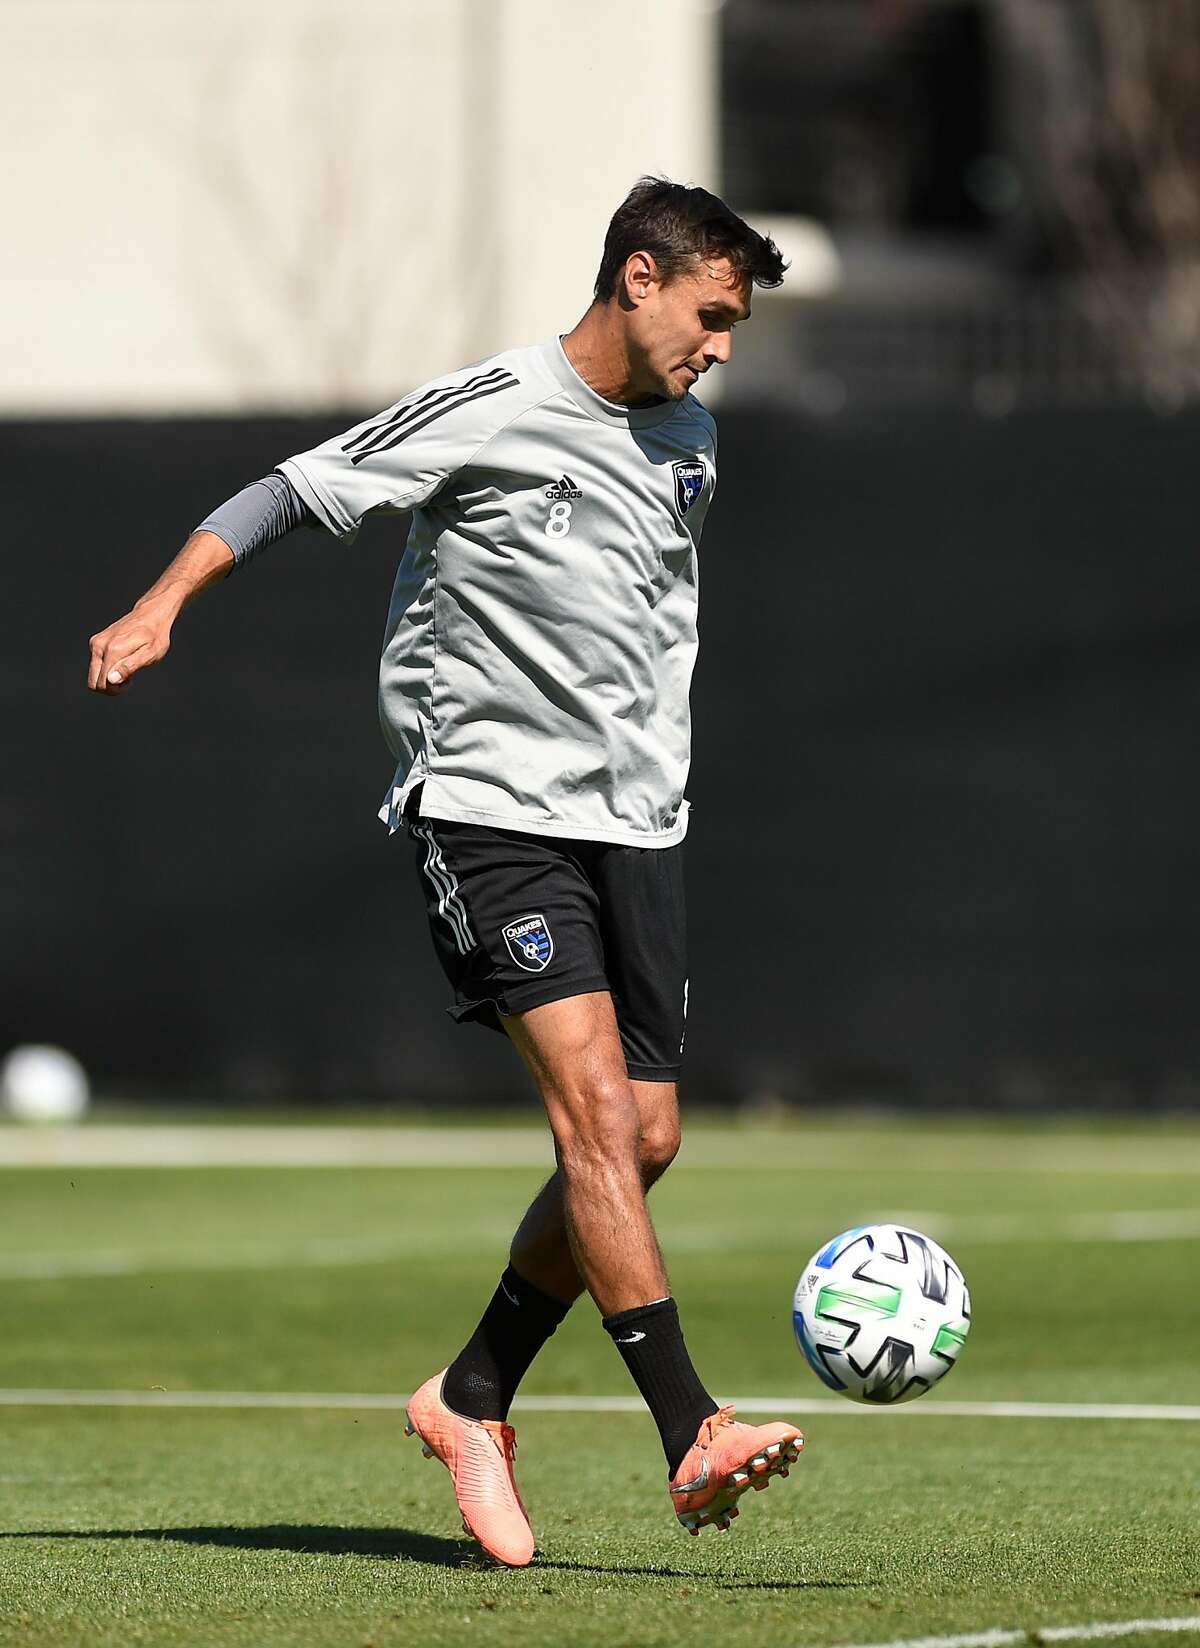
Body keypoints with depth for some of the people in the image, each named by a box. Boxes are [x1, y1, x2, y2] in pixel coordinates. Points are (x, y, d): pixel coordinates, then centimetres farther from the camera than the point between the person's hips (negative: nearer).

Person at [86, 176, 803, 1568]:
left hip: (632, 823, 7)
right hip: (489, 809, -7)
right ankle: (693, 1440, -25)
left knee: (645, 1138, 1)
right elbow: (295, 493, -7)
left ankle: (471, 1399, 20)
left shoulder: (687, 438, 14)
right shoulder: (492, 409, -9)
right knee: (595, 1099, -20)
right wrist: (161, 605, -19)